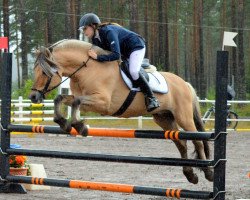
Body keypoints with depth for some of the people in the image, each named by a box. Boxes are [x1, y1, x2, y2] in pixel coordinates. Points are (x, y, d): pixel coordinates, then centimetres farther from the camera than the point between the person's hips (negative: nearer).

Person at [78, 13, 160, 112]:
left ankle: (151, 98, -21)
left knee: (133, 71, -29)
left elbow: (116, 55, -43)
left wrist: (98, 57, -44)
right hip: (124, 51, 10)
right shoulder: (95, 38, -6)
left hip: (136, 47, -10)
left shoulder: (109, 31, -34)